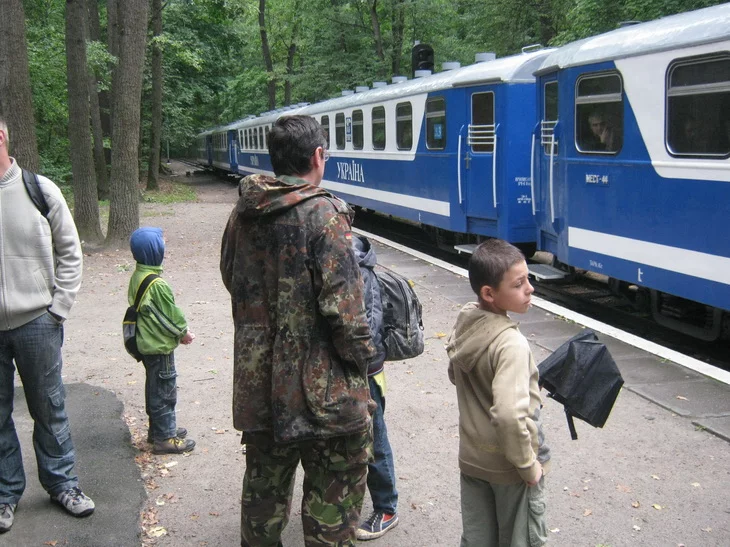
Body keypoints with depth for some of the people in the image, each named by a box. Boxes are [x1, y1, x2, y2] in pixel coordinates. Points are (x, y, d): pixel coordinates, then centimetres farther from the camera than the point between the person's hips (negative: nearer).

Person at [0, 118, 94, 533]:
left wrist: (58, 308, -3)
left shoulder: (40, 190, -4)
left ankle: (62, 484, 29)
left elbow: (69, 253, 3)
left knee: (49, 409, 13)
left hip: (37, 324, 0)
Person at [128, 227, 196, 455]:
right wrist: (183, 332, -2)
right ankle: (165, 438, 8)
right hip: (160, 345, -10)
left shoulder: (137, 277, 5)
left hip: (147, 343, 10)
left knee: (155, 389, 20)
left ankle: (158, 429, 33)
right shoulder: (157, 284, -25)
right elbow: (170, 314, -19)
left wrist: (179, 330, 12)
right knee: (165, 391, 0)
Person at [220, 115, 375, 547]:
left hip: (257, 382, 7)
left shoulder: (244, 213, 4)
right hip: (320, 383, -6)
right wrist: (362, 355, -6)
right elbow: (342, 302, -19)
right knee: (336, 489, 8)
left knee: (264, 481, 23)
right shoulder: (324, 213, -16)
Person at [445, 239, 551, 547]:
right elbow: (509, 415, -36)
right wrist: (528, 464, -22)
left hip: (471, 457, 6)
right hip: (509, 466, -6)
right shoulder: (511, 344, -29)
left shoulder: (464, 322, -6)